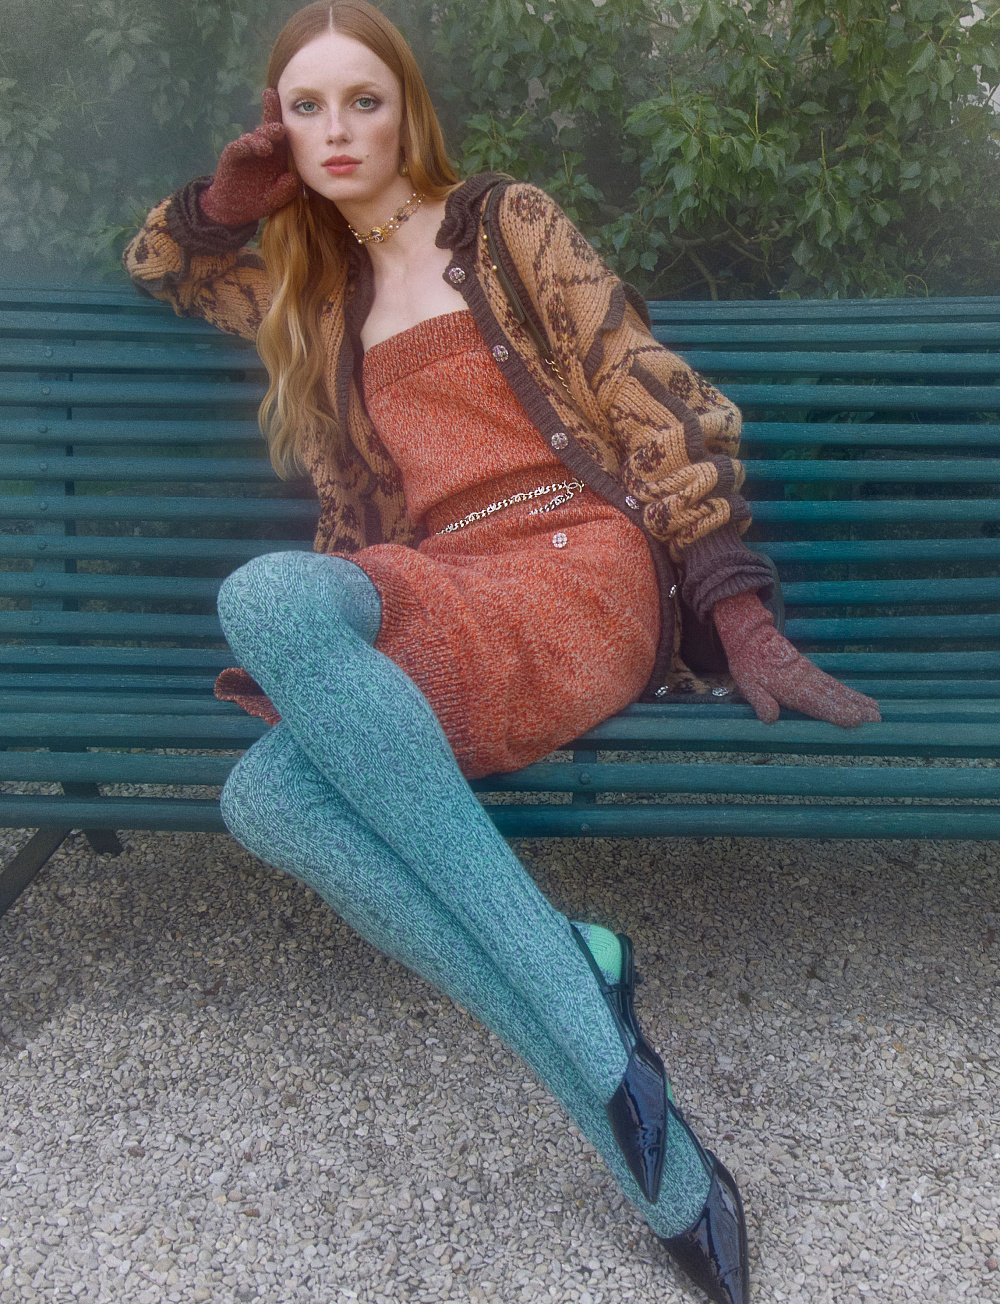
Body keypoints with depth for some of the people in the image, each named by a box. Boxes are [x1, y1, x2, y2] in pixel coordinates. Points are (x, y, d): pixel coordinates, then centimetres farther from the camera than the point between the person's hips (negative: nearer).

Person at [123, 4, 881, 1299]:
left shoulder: (506, 223, 13)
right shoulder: (320, 297, 29)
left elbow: (658, 401, 3)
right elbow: (156, 263, 44)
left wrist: (742, 621, -8)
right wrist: (229, 197, 20)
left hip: (578, 575, -4)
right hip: (429, 617, 4)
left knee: (266, 594, -32)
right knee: (265, 794, -28)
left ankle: (581, 998, -33)